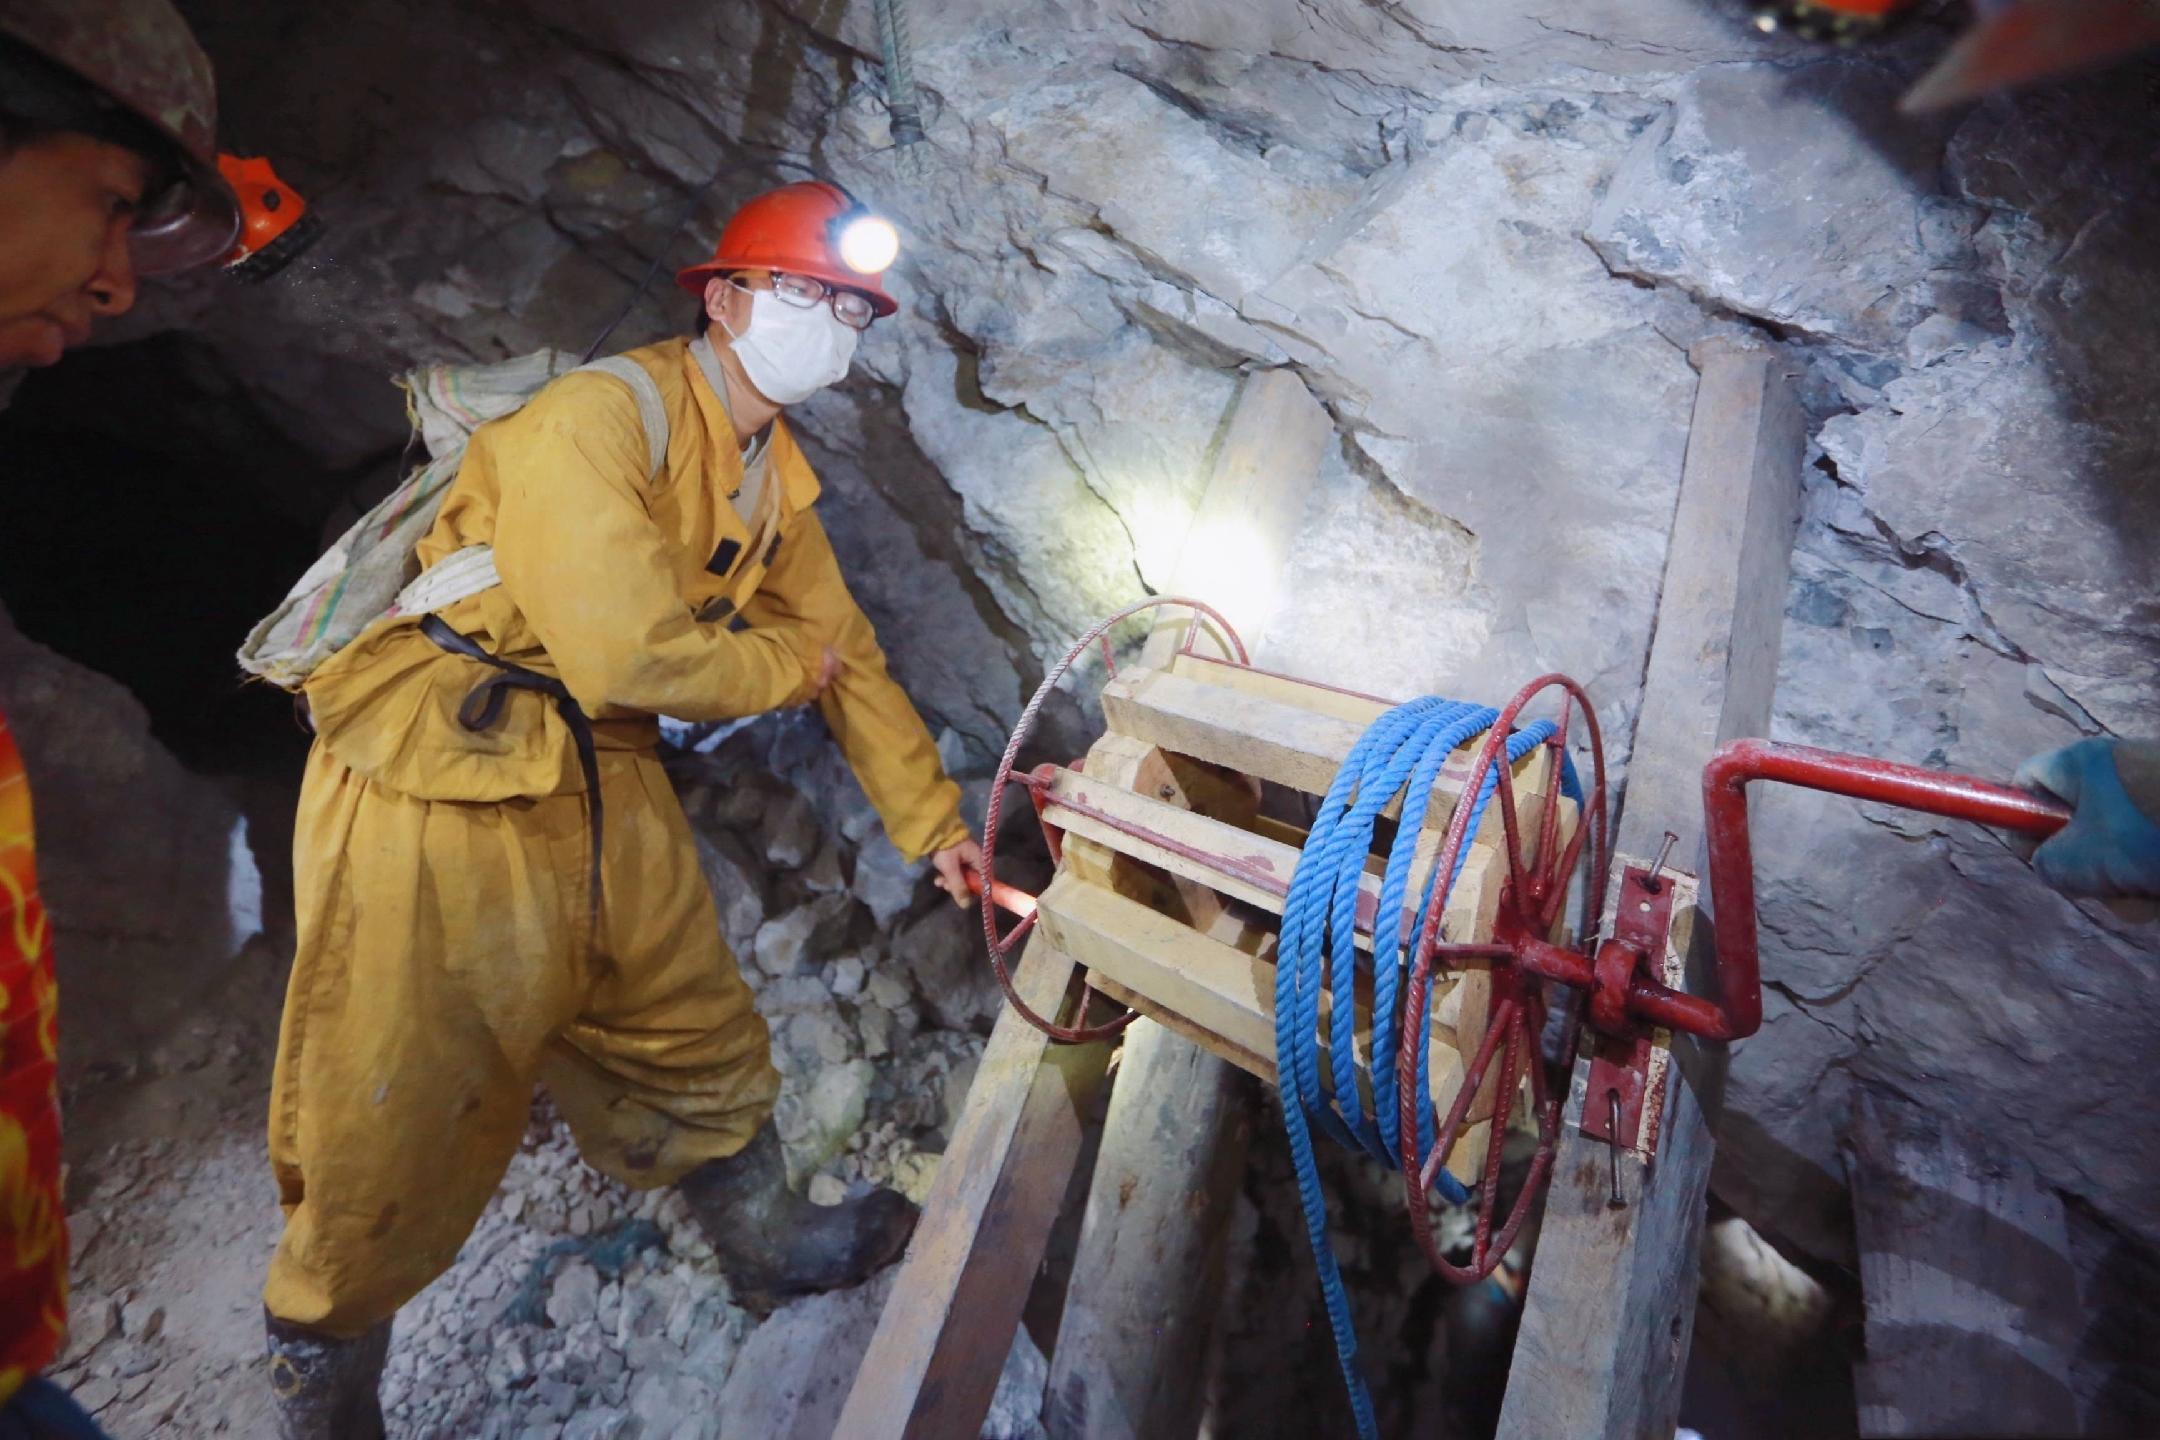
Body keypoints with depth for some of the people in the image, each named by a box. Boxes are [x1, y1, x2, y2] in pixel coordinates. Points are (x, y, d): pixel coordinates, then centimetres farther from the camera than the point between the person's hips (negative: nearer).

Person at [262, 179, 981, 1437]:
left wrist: (934, 823, 10)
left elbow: (850, 654, 10)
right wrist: (789, 664, -8)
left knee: (698, 1036, 19)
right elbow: (631, 656, -28)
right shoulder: (598, 417, -19)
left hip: (604, 787, 8)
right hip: (436, 797, -7)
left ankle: (771, 1243, 43)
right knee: (391, 1135, 7)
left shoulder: (777, 480, 8)